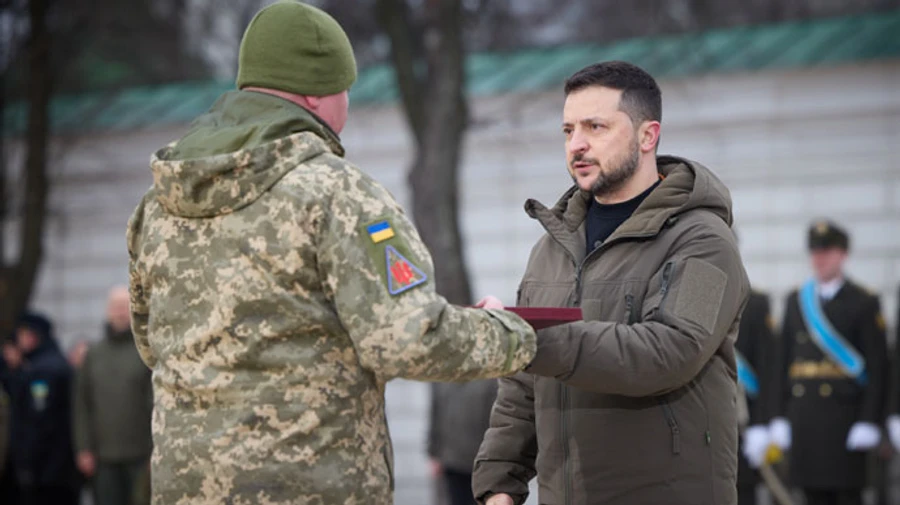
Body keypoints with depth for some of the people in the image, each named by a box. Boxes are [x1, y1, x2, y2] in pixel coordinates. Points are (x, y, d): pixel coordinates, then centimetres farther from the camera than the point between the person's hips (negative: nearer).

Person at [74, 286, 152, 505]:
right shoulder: (94, 353, 14)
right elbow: (83, 404, 13)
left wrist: (157, 451, -11)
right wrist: (84, 448, 5)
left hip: (141, 456, -4)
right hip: (104, 458, 4)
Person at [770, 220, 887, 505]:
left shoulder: (864, 303, -1)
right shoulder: (796, 301, 13)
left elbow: (877, 367, -5)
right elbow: (785, 361, 12)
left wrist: (868, 422, -12)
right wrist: (781, 417, 7)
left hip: (844, 415, -4)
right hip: (804, 415, 4)